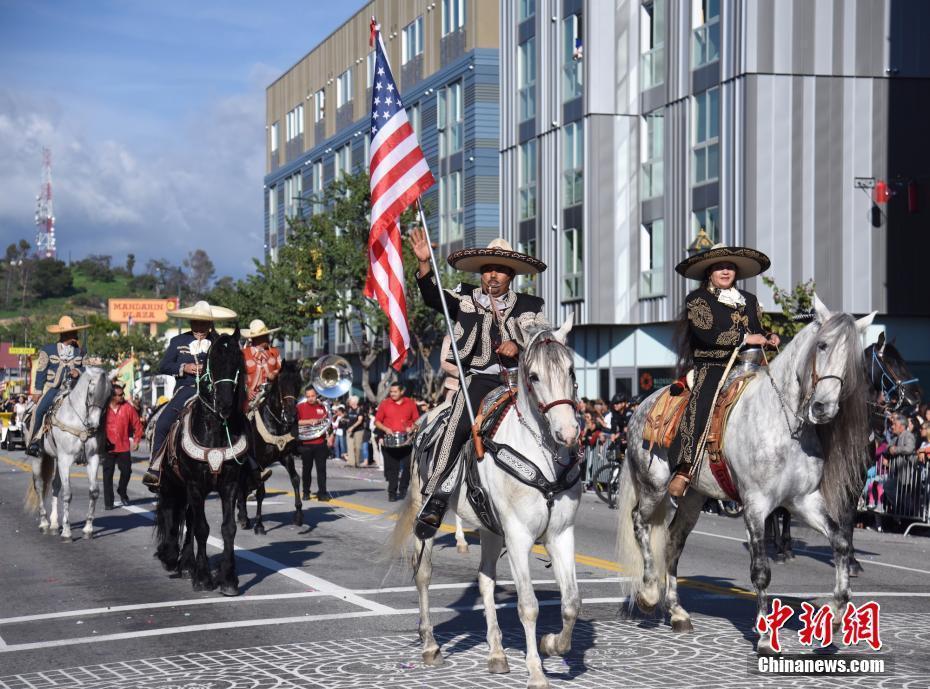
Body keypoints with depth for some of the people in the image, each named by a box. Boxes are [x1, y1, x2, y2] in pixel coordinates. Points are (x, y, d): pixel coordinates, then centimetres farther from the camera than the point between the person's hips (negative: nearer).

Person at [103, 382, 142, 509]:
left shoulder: (128, 408, -4)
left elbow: (137, 424, 4)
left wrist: (136, 440, 2)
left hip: (124, 447, 1)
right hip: (108, 447, -1)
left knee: (126, 470, 4)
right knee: (108, 474, 2)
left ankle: (122, 491, 33)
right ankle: (108, 502, 8)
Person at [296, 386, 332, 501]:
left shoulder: (322, 407, 9)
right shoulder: (300, 407, 1)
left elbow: (328, 422, 14)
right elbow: (295, 422, -8)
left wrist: (330, 436, 5)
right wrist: (309, 421, -16)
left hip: (320, 443, 1)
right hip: (306, 444, -1)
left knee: (321, 469, -2)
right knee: (306, 469, 8)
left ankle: (322, 493, 0)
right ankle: (306, 492, 19)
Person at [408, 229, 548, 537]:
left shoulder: (529, 306, 16)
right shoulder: (465, 299, 13)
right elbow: (433, 296, -1)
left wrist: (519, 346, -6)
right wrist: (423, 263, -16)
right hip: (479, 379, -2)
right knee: (458, 426, -25)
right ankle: (435, 499, -24)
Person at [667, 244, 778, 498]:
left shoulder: (749, 300, 23)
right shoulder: (698, 299, 5)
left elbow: (758, 332, 29)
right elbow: (706, 334, -9)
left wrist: (769, 338, 5)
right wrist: (745, 338, -11)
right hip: (712, 368, -6)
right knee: (701, 402, -31)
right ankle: (684, 471, -35)